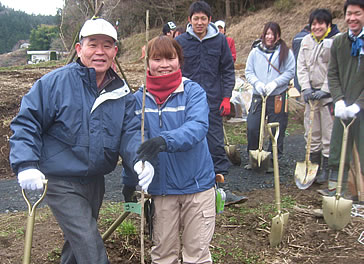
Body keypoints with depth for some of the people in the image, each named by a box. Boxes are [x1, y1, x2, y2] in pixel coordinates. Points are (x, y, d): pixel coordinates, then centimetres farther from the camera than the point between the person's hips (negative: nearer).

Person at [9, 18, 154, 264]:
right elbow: (27, 122, -13)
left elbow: (131, 131, -6)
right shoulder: (56, 82, -15)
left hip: (95, 181, 6)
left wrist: (139, 159, -27)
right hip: (61, 183, -6)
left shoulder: (122, 93, 0)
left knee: (79, 240, 25)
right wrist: (26, 165, -25)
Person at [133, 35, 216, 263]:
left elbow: (197, 127, -24)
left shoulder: (193, 91, -7)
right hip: (160, 187, 2)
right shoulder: (139, 99, 1)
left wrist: (165, 140, -41)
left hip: (197, 184, -2)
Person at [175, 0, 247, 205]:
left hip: (213, 103, 0)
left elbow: (228, 71, 7)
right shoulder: (180, 42, 1)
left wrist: (226, 98, 0)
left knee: (217, 144, 0)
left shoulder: (220, 40, 3)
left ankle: (223, 188, 5)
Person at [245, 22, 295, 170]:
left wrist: (274, 83, -14)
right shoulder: (255, 52, 9)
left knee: (277, 131, 2)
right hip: (258, 96, 2)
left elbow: (290, 72, -1)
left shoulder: (286, 53, 4)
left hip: (278, 97, -2)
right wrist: (257, 83, -10)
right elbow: (248, 72, 9)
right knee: (252, 128, -2)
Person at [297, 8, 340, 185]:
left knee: (329, 133, -1)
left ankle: (326, 169, 9)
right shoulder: (306, 41, 10)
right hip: (311, 91, 6)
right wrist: (306, 88, -3)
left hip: (329, 93, -5)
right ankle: (312, 166, 22)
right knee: (311, 132, 11)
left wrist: (325, 91, -16)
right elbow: (301, 66, 9)